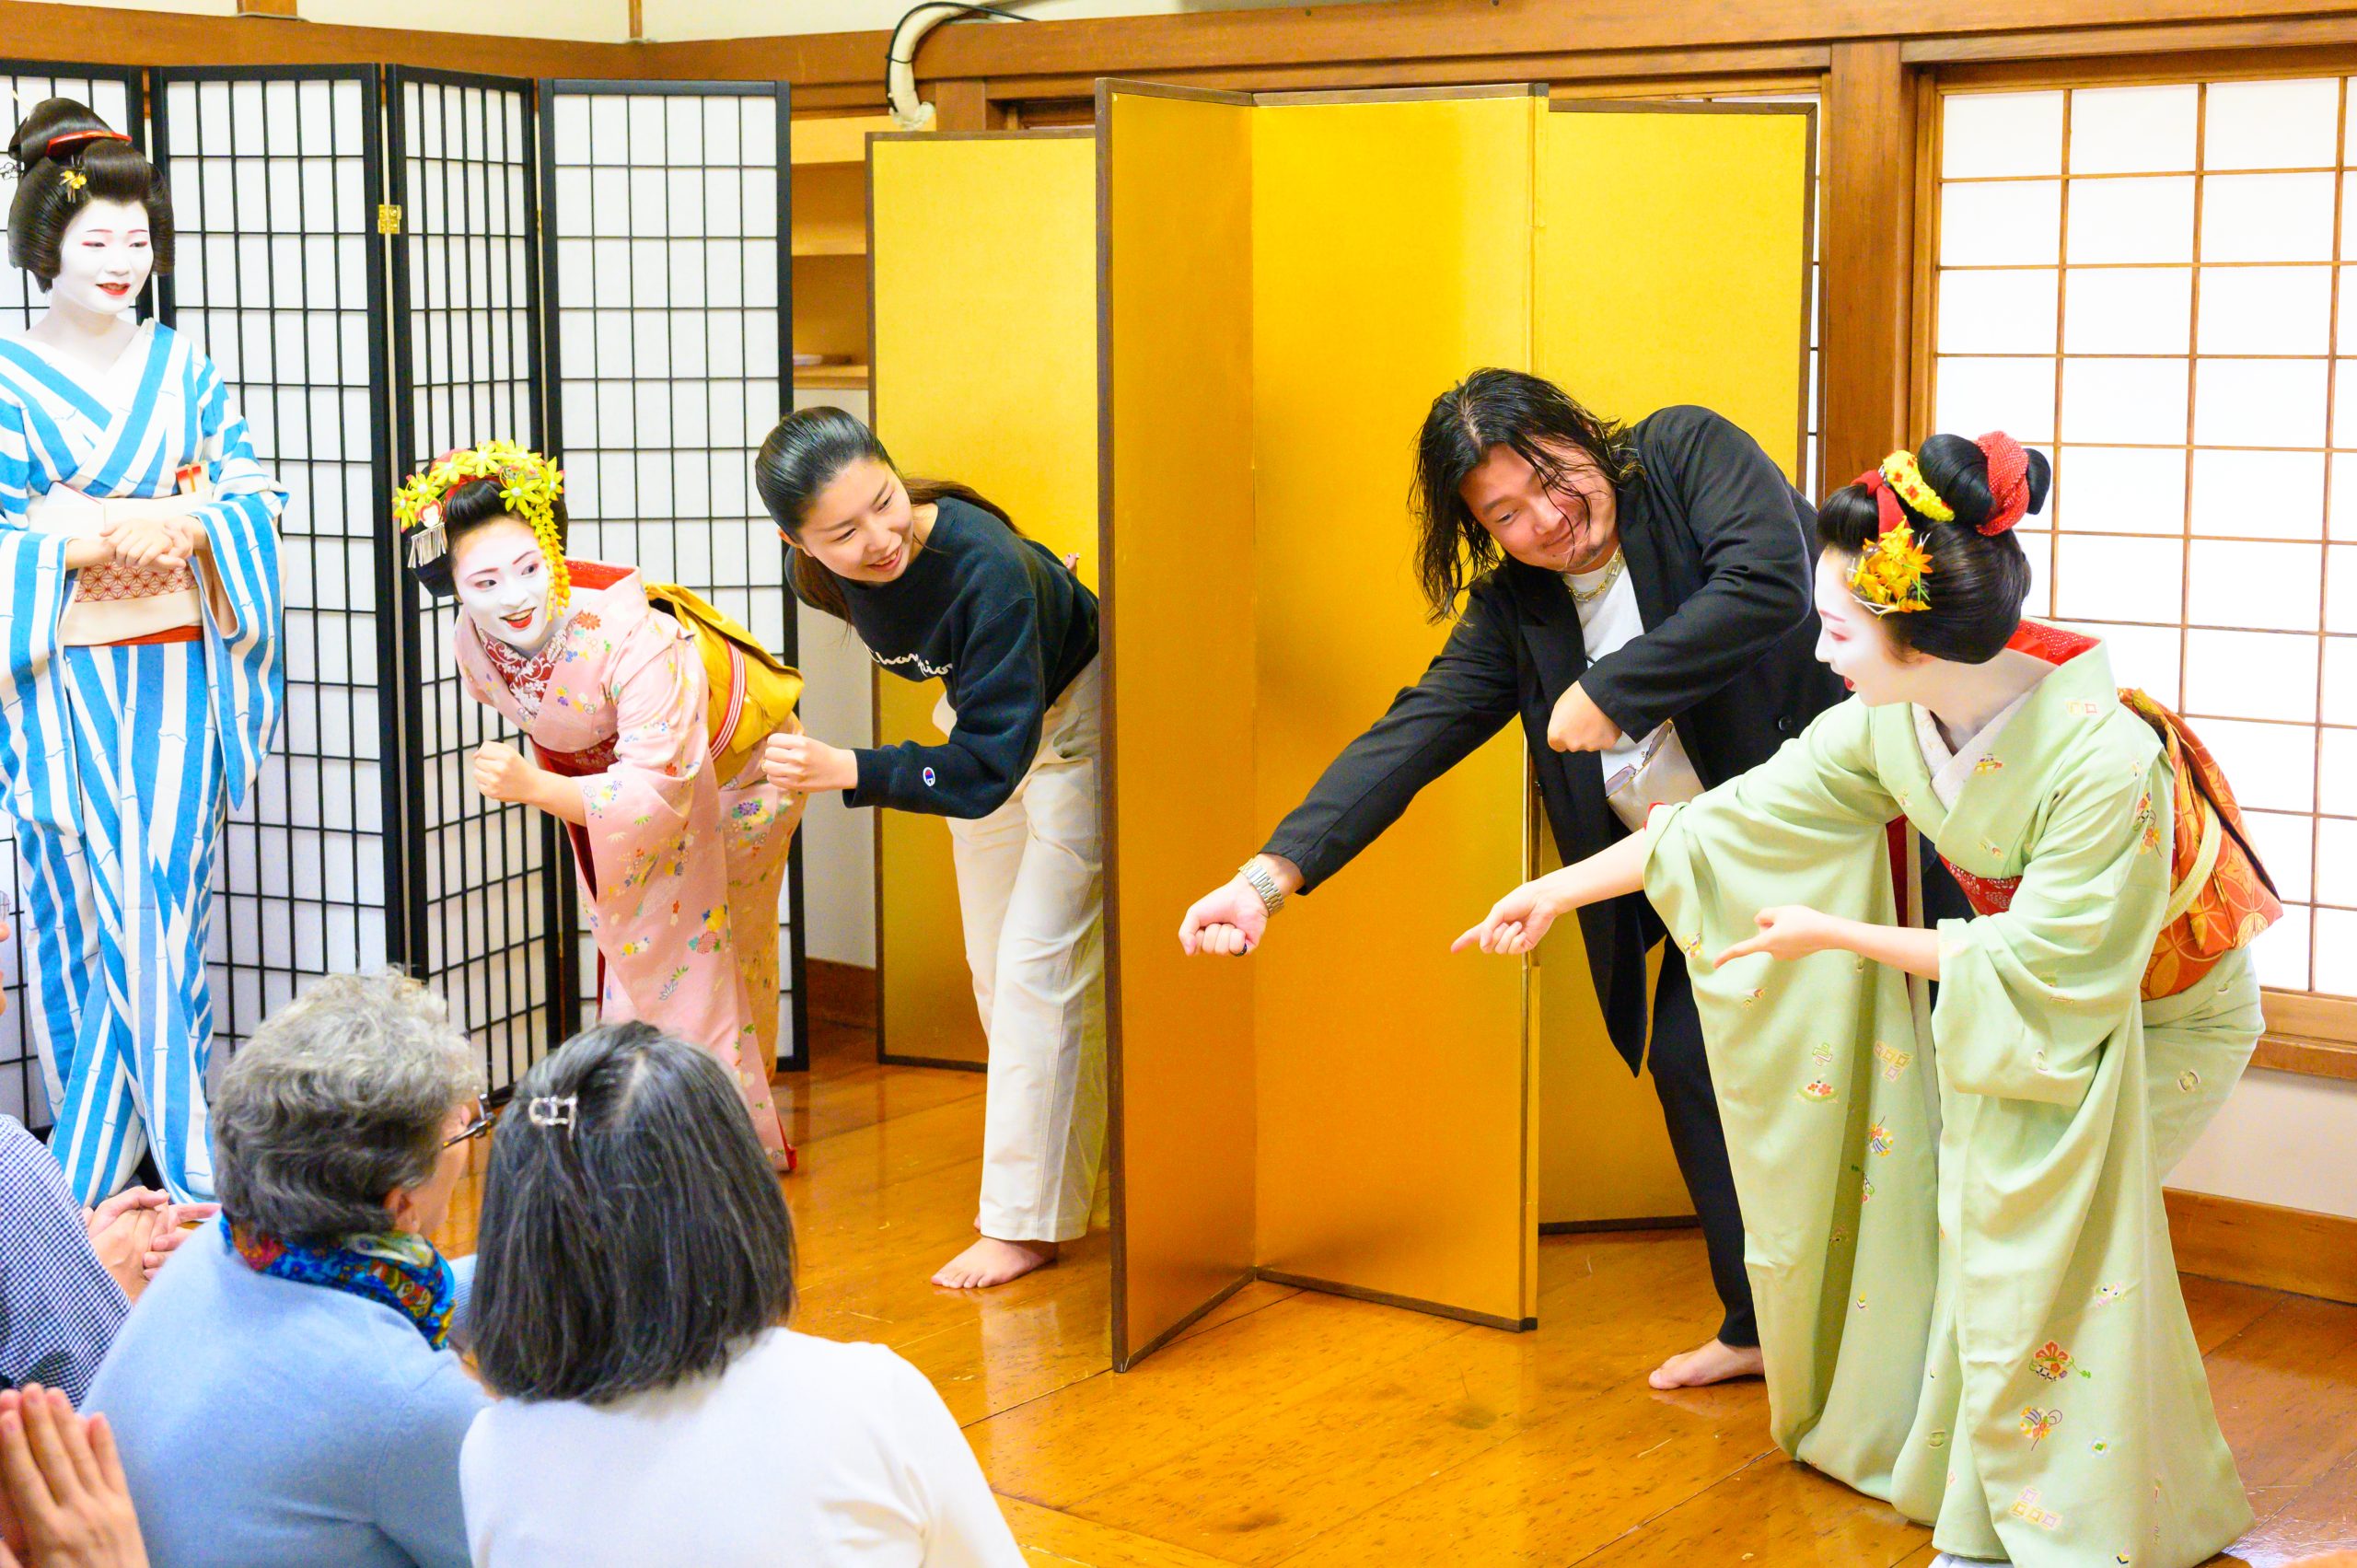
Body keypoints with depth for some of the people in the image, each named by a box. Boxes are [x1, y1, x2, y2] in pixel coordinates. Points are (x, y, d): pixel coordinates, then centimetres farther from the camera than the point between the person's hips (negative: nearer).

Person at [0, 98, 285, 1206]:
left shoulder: (182, 370, 10)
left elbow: (253, 500, 5)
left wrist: (183, 523, -14)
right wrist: (109, 531, -16)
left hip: (178, 670, 3)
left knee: (170, 898, 3)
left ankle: (176, 1146, 12)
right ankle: (92, 1170, 4)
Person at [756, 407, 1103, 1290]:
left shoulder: (985, 568, -42)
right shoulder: (821, 576, -22)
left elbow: (986, 768, -43)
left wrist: (846, 772, -52)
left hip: (1069, 716, -7)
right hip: (977, 714, 7)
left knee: (1036, 967, -9)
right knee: (993, 969, 14)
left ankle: (1027, 1220, 0)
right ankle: (1059, 1171, 31)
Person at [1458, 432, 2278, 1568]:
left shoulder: (2108, 760, -37)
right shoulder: (1893, 719, -16)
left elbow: (2038, 968, -30)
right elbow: (1746, 816, -5)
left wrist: (1838, 937, -23)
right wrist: (1559, 891, -2)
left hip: (2160, 1014, -7)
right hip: (2028, 981, 7)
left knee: (2033, 1211, -16)